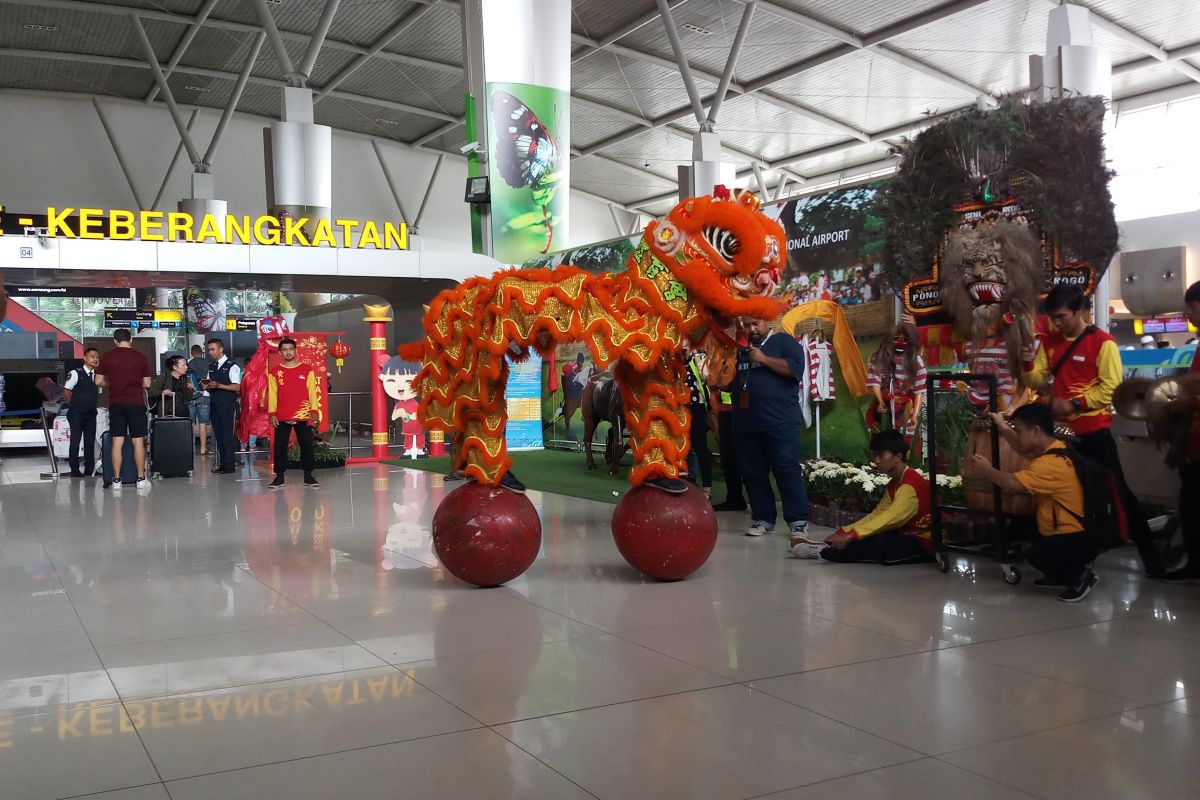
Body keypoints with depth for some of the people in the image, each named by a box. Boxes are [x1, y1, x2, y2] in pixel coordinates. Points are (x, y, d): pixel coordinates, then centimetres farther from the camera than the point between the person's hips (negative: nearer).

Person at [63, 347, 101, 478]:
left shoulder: (97, 375, 9)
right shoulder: (76, 373, -7)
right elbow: (67, 390, -5)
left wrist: (94, 406, 10)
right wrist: (73, 405, -1)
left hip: (91, 413, 5)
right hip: (76, 413, -5)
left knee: (90, 440, 7)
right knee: (75, 440, -1)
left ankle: (89, 468, 14)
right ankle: (74, 470, 4)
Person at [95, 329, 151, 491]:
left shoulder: (107, 357, 1)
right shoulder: (140, 357, 0)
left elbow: (98, 381, 2)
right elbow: (147, 384, 2)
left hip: (116, 403, 1)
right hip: (136, 403, -1)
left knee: (117, 442, 3)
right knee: (138, 441, 3)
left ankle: (116, 480, 3)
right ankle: (141, 479, 3)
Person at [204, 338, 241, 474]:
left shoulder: (232, 366, -8)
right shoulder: (211, 366, 13)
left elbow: (237, 387, -15)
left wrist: (219, 385, -23)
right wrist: (206, 386, -2)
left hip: (227, 405, -7)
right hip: (214, 404, 7)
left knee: (227, 433, -6)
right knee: (218, 434, 10)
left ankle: (230, 465, -1)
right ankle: (222, 463, 17)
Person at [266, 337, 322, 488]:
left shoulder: (307, 369, 5)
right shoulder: (275, 372, 6)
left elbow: (312, 391, 3)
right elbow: (272, 394, 4)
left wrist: (314, 411, -5)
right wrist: (271, 414, -4)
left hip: (303, 416, 0)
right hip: (282, 417, 1)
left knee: (307, 445, 2)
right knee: (280, 446, 1)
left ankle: (308, 476, 11)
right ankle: (279, 477, 8)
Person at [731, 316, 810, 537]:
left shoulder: (784, 341, 3)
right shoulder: (740, 349, 19)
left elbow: (796, 369, -13)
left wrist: (764, 359, -13)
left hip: (780, 423, -5)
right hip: (746, 425, 6)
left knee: (788, 471, -6)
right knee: (753, 474, 7)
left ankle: (799, 522, -4)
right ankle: (763, 520, 15)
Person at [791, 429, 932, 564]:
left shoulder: (911, 484, -21)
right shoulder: (894, 484, 12)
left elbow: (889, 518, -32)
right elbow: (876, 514, 8)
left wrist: (850, 536, -38)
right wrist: (842, 532, -3)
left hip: (922, 543, -11)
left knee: (879, 543, -29)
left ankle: (823, 551, -22)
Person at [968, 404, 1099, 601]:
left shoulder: (1052, 463, -25)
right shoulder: (1054, 449, 8)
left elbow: (1013, 483, -33)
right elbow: (1025, 450, 29)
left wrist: (986, 470, -16)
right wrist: (1004, 429, 20)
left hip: (1080, 539, -11)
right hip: (1068, 532, 11)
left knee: (1037, 554, -31)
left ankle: (1081, 576, -6)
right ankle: (1063, 575, 18)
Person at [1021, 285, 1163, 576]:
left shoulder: (1102, 342, -9)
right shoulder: (1049, 342, 9)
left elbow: (1110, 389, -14)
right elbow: (1038, 382, 7)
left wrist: (1073, 404, -18)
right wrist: (1028, 364, -12)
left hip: (1094, 430, -6)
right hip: (1062, 430, 6)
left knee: (1117, 489, -4)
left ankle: (1150, 553, 5)